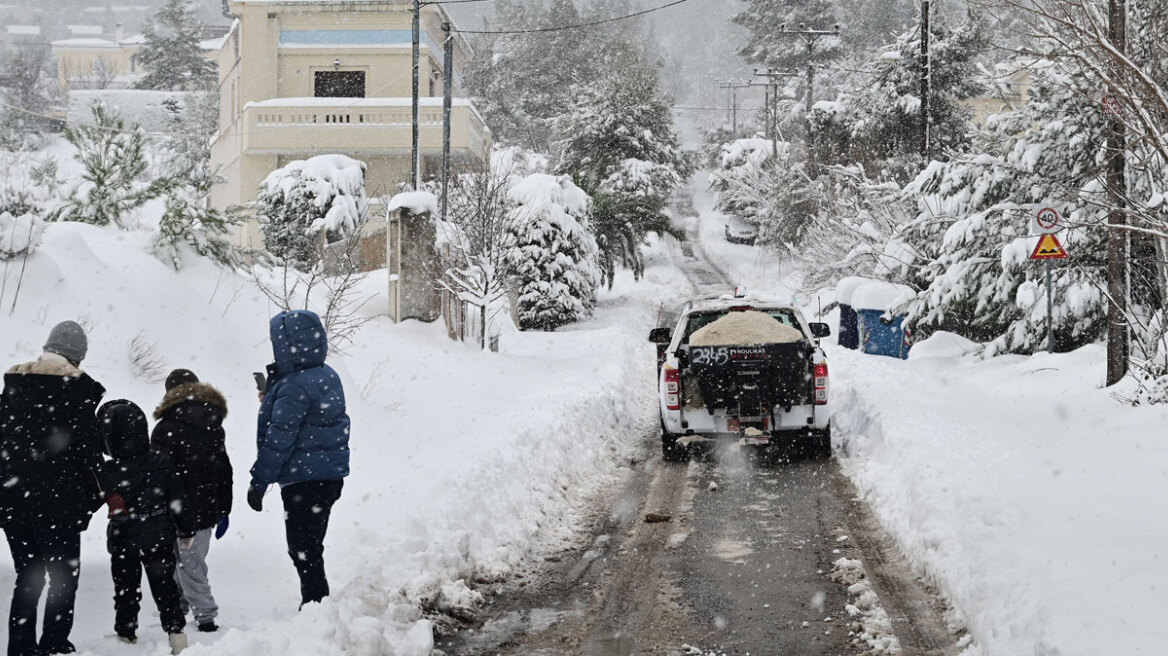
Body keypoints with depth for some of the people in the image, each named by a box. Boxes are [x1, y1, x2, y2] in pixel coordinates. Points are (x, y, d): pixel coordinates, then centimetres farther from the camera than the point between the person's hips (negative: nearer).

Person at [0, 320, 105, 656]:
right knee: (64, 578, 4)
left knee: (27, 578, 15)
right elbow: (88, 450, -9)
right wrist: (93, 496, 3)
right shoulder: (78, 387, -8)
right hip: (58, 502, -5)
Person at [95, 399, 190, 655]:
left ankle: (126, 634, 19)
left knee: (126, 590, 13)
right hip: (159, 538, 2)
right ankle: (176, 633, 4)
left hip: (122, 542, -2)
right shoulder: (162, 462, -11)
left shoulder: (105, 473, -18)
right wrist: (186, 529, 7)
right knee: (164, 586, 10)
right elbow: (178, 499, -4)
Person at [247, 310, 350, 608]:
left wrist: (258, 483, -13)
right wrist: (273, 384, 4)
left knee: (303, 551, -1)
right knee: (310, 547, 19)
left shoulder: (295, 387, -21)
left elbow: (278, 440, -20)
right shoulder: (327, 375, 8)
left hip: (304, 481, -10)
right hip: (331, 475, 10)